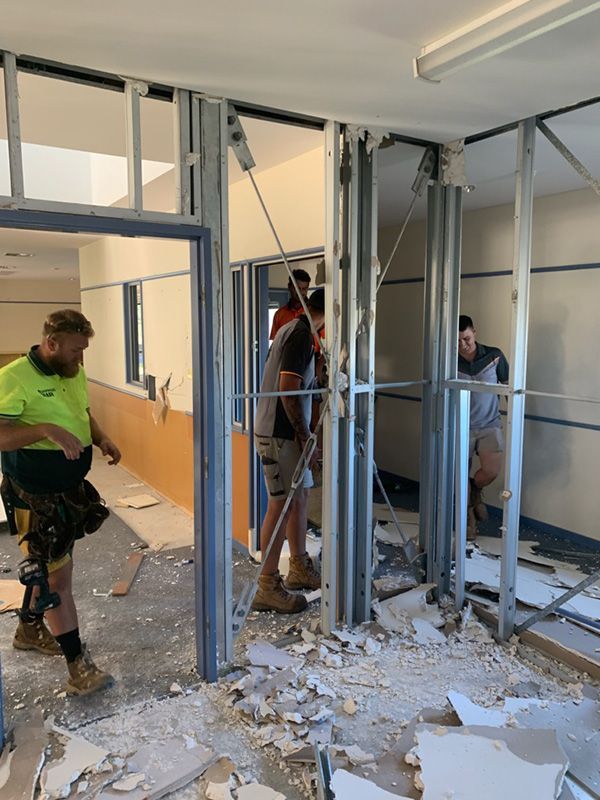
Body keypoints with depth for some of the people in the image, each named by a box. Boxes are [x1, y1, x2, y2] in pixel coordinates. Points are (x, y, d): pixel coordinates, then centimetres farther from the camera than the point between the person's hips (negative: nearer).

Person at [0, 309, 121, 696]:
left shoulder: (75, 374, 6)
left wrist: (102, 439, 0)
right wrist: (47, 430, -35)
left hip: (71, 490, 8)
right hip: (35, 497, -8)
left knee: (54, 566, 23)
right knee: (58, 577, -2)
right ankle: (79, 666, 9)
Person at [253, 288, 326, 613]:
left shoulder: (292, 329, 15)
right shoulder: (301, 334, -16)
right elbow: (288, 391, -23)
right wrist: (306, 438, -18)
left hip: (285, 432, 10)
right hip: (279, 434, -10)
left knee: (300, 495, 16)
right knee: (282, 504, -5)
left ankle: (300, 567, 30)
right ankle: (268, 586, 4)